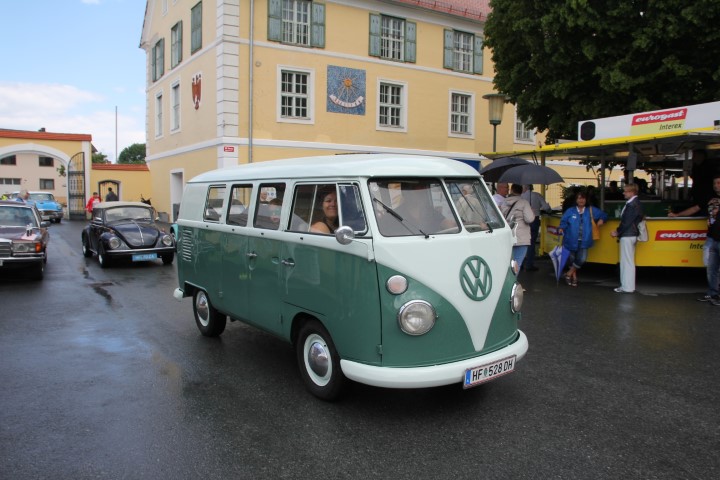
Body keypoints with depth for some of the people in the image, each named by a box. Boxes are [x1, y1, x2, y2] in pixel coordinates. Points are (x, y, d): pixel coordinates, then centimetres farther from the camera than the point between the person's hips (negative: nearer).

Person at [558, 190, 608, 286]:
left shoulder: (591, 210, 5)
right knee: (572, 259, 10)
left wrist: (602, 219, -4)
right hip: (571, 241, -1)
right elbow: (564, 222, -3)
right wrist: (561, 229, -23)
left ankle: (569, 274, 13)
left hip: (584, 242, 1)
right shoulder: (570, 211, 0)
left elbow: (603, 215, 17)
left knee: (581, 259, -11)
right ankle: (574, 277, 32)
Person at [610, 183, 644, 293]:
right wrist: (619, 232, 8)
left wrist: (617, 232, -7)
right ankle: (626, 285, 23)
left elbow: (627, 222, -20)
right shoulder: (634, 203, 12)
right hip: (630, 235, 10)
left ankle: (627, 287, 1)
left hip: (627, 236, -10)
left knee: (627, 262, -4)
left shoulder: (632, 205, -19)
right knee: (627, 261, 15)